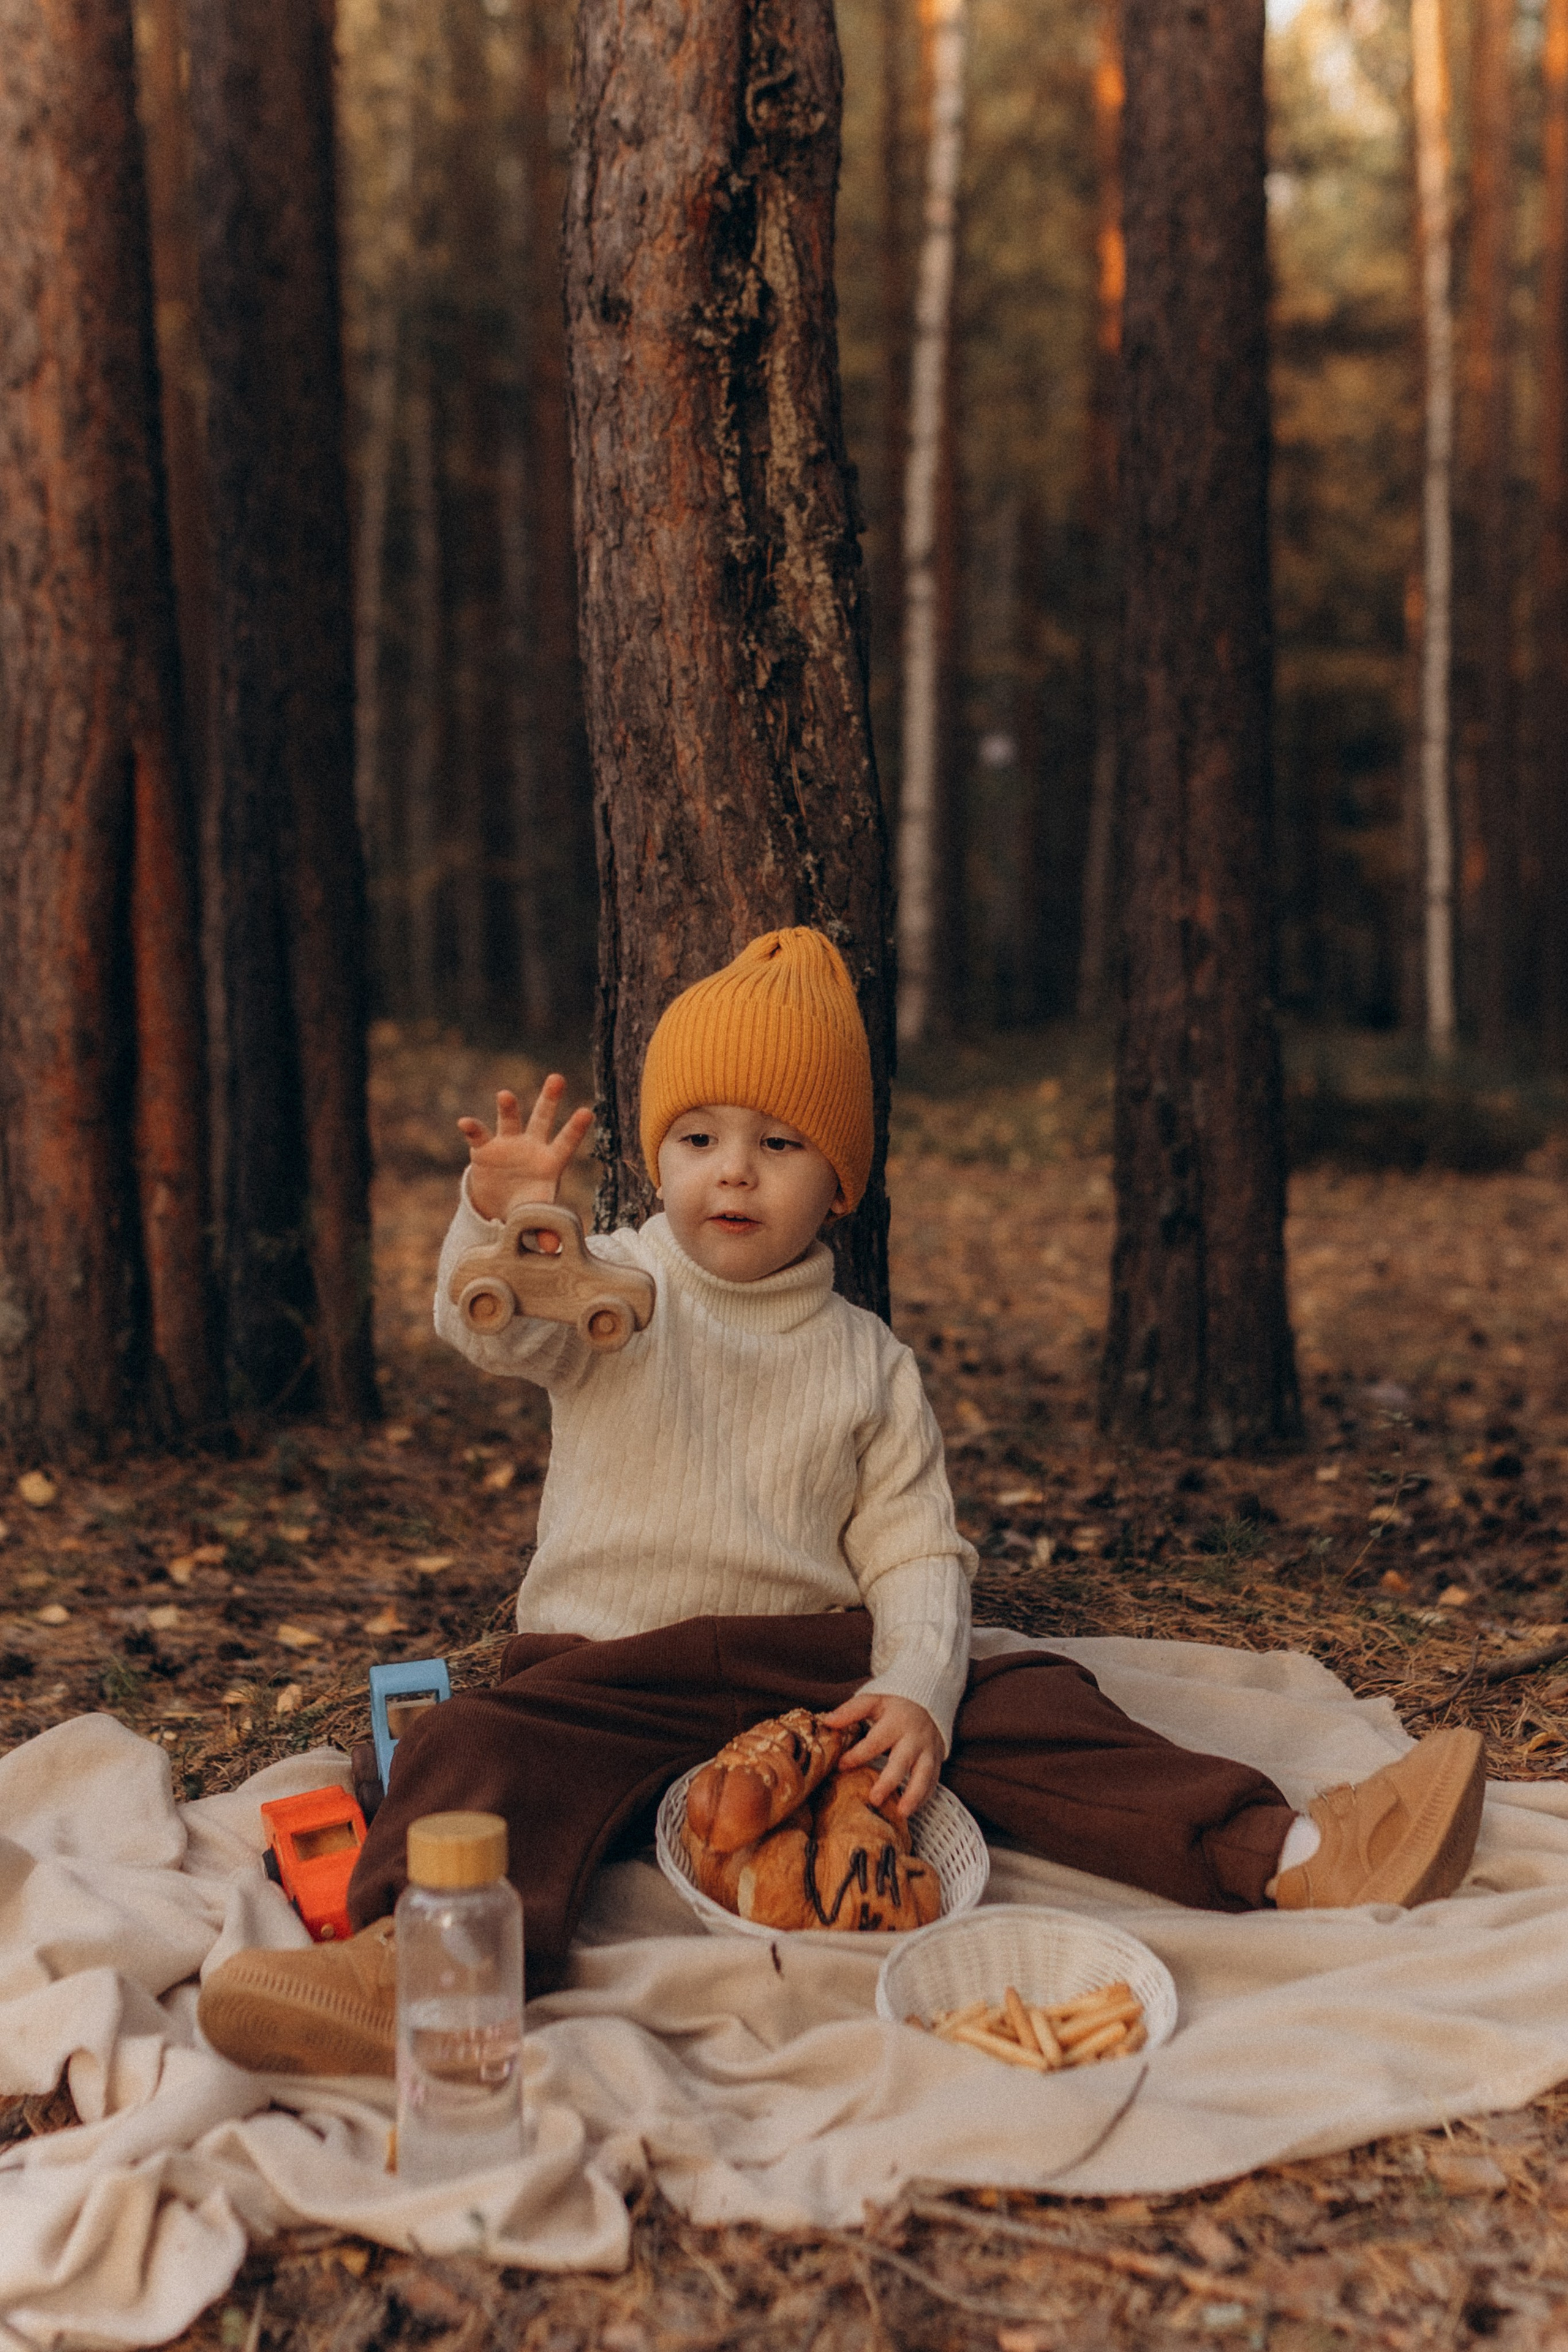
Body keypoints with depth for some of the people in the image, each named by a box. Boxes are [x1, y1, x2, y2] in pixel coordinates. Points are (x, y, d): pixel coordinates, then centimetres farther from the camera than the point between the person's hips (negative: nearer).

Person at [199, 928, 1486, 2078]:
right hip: (610, 1668, -1)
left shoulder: (869, 1364, 10)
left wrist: (913, 1689, -15)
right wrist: (502, 1225, -40)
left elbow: (916, 1556, 5)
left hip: (822, 1670, 2)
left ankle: (1278, 1856, -23)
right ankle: (416, 1964, -55)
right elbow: (495, 1330, -17)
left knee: (1019, 1703, -17)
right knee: (484, 1748, -30)